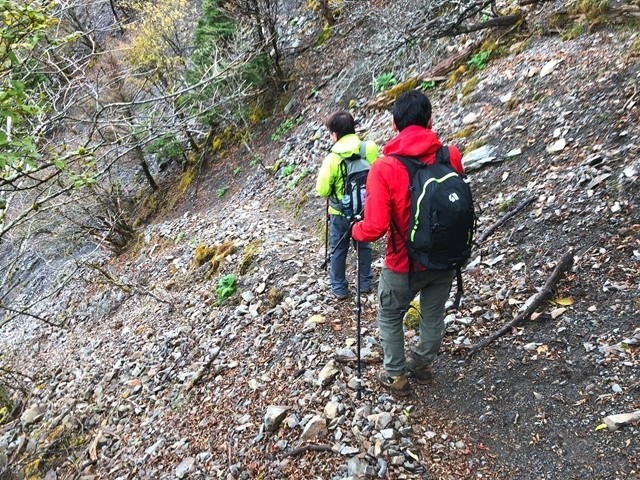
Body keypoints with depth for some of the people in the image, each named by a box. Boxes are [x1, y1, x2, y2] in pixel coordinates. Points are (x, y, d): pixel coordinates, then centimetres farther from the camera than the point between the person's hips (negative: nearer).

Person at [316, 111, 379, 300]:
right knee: (364, 246, 23)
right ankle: (365, 283, 36)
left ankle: (339, 288, 28)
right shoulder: (370, 149, -14)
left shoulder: (333, 159, -22)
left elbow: (322, 191, -15)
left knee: (338, 250, 16)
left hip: (341, 213, -3)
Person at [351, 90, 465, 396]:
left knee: (389, 318, 21)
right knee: (433, 317, 24)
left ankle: (397, 377, 34)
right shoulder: (451, 157, -11)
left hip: (405, 264, -4)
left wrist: (356, 231, -4)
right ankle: (423, 365, 45)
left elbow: (375, 227, -24)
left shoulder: (384, 167, -23)